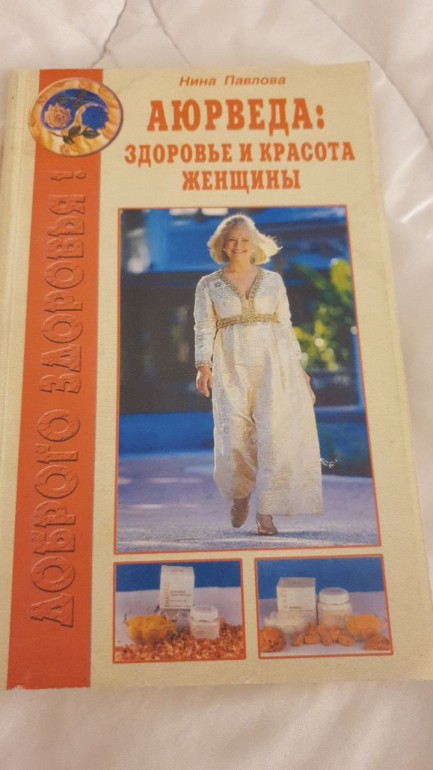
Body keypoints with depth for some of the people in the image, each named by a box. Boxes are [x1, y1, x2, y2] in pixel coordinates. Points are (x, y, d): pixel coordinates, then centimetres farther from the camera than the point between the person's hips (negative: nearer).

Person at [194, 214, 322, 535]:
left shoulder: (273, 280, 11)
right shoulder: (208, 285, 8)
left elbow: (285, 325, 12)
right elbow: (204, 328, 2)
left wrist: (298, 366, 8)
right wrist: (204, 366, -11)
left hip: (272, 361, 1)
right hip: (232, 365, -1)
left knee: (274, 432, -7)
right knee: (235, 433, -4)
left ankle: (266, 510, 2)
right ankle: (240, 495, 26)